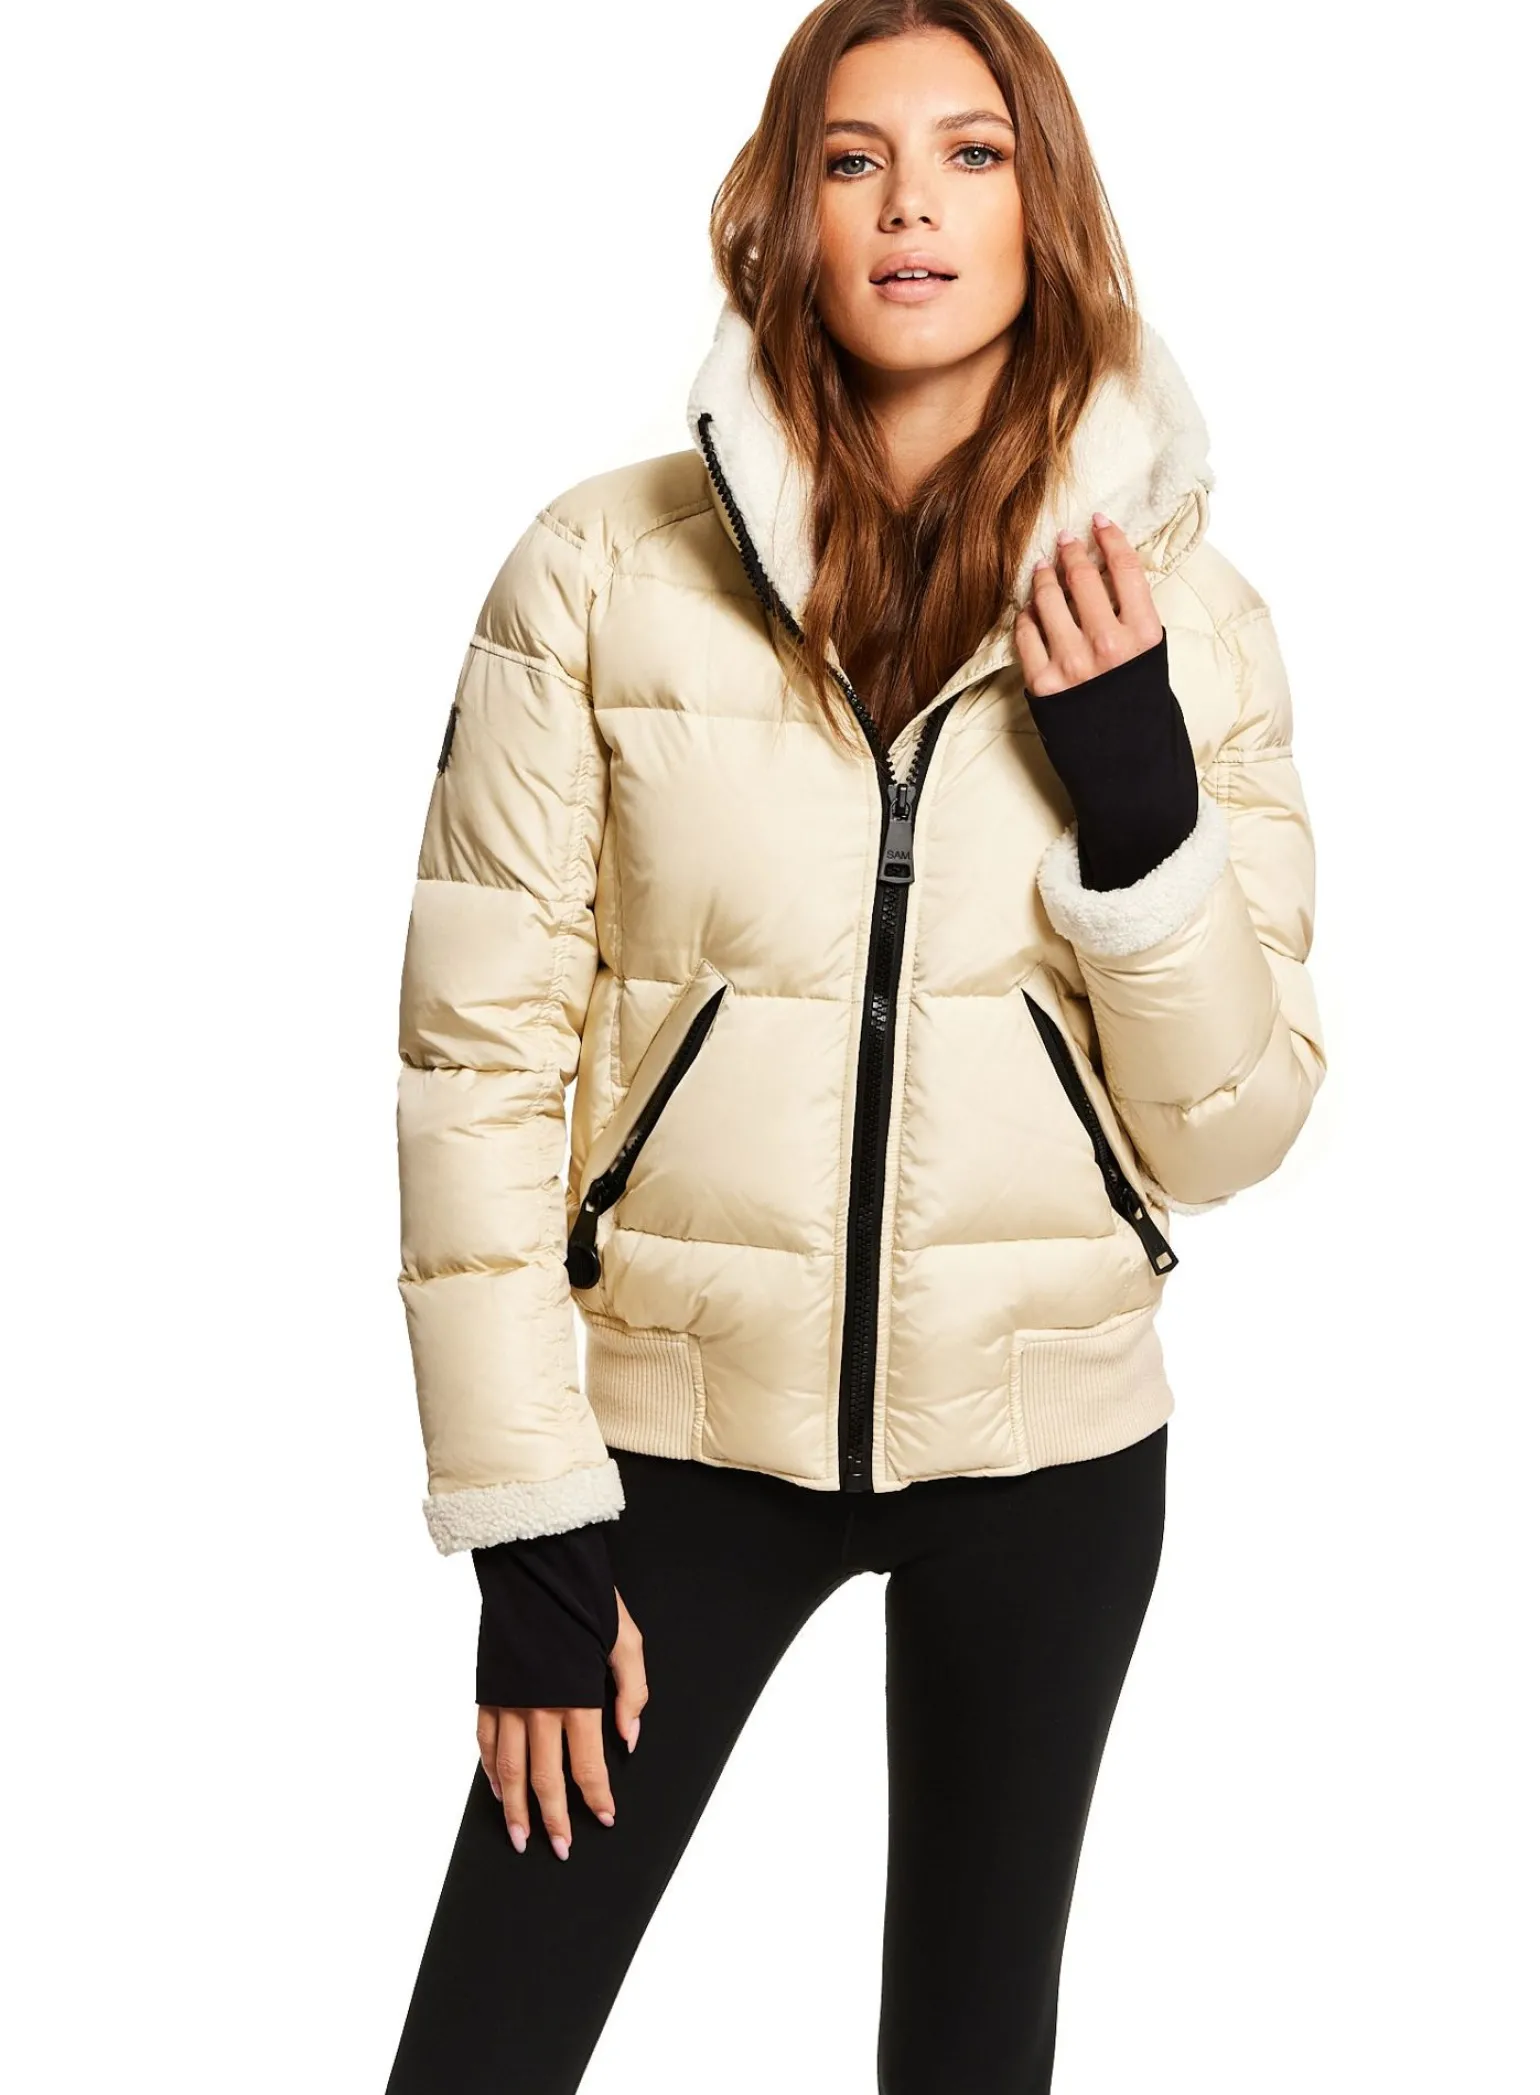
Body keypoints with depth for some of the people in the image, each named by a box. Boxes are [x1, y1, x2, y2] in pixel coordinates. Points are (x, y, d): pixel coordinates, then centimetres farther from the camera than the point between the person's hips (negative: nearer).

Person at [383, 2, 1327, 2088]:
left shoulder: (1181, 615, -3)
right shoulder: (606, 567, -8)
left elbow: (1230, 1132, -2)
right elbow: (480, 1050, -7)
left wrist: (1136, 798, -17)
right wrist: (527, 1522, -8)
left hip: (1049, 1443, 2)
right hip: (684, 1424, -1)